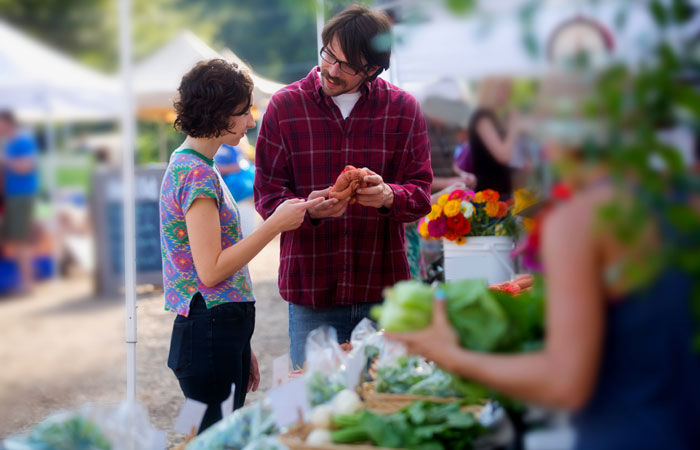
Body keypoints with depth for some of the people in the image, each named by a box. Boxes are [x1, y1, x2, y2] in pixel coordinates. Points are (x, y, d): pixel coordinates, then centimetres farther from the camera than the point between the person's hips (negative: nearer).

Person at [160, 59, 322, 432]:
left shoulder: (189, 166, 17)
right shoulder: (198, 174, -14)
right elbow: (210, 271, -19)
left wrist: (241, 349, 22)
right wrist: (276, 224, -14)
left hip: (224, 331, 10)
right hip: (209, 333, -10)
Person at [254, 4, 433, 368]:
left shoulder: (403, 109, 4)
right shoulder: (285, 106, 2)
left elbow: (420, 194, 3)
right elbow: (267, 194, 1)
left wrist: (388, 196, -21)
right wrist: (308, 209, -21)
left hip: (382, 288, 1)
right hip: (310, 291, 0)